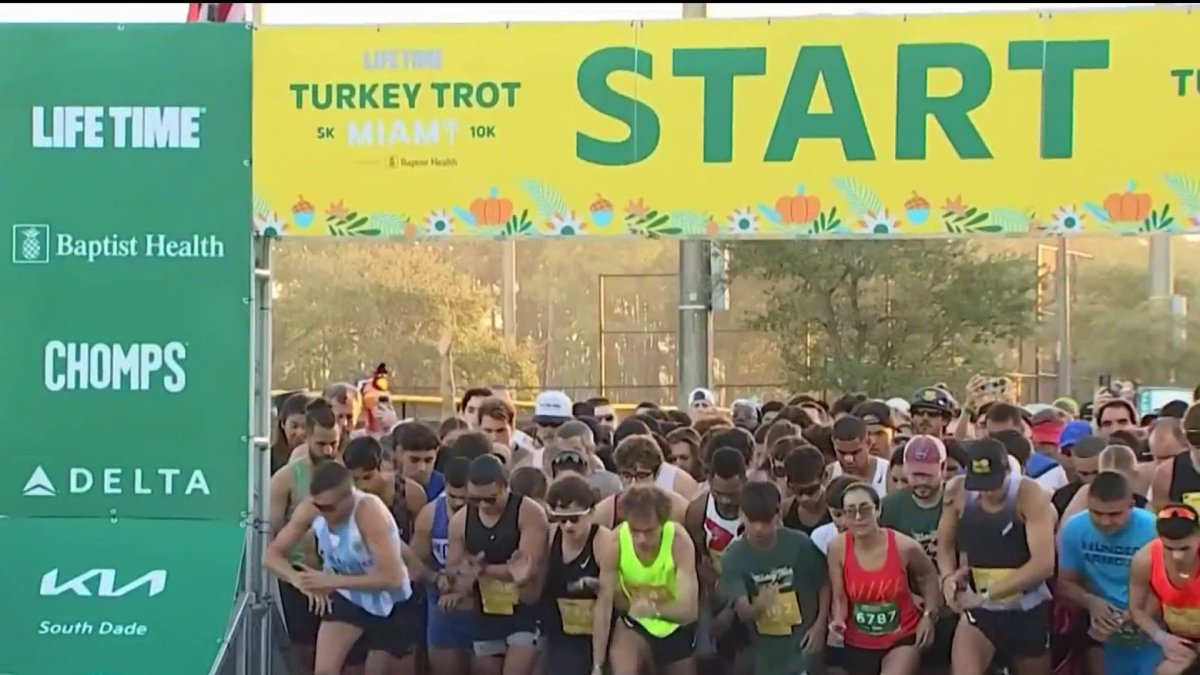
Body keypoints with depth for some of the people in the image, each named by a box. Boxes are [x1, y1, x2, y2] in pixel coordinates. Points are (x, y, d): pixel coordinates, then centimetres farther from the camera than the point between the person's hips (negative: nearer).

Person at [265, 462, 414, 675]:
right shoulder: (310, 509, -20)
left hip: (388, 603, -3)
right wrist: (299, 579, -33)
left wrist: (332, 581, -39)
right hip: (347, 597, 4)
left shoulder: (369, 512, -34)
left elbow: (392, 577, -38)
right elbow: (272, 554, -12)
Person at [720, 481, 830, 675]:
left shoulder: (800, 544, -14)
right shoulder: (734, 556, -12)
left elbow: (824, 584, 0)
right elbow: (743, 612, -17)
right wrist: (758, 606, -39)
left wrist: (820, 625, -8)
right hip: (767, 653, 2)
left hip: (803, 645, -1)